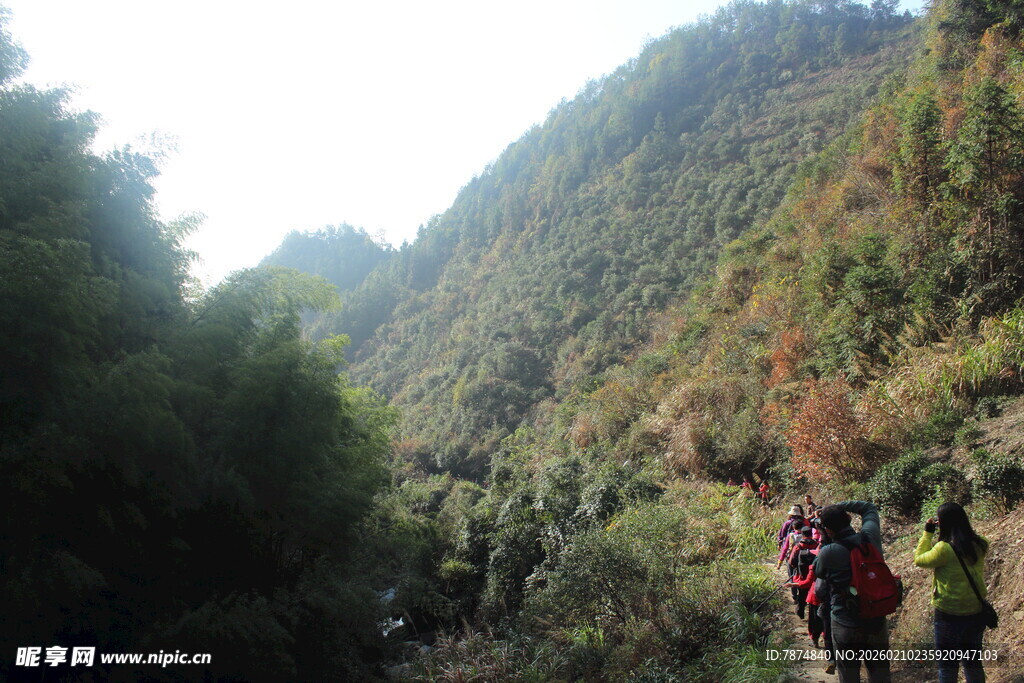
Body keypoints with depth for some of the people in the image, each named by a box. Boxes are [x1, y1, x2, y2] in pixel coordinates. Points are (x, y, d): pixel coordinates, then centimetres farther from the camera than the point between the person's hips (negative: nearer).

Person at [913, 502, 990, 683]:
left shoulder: (944, 548, -23)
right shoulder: (979, 545, -7)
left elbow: (919, 559, -8)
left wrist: (927, 533, -1)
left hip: (949, 615, -5)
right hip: (976, 612, 6)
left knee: (947, 664, 11)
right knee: (973, 662, 22)